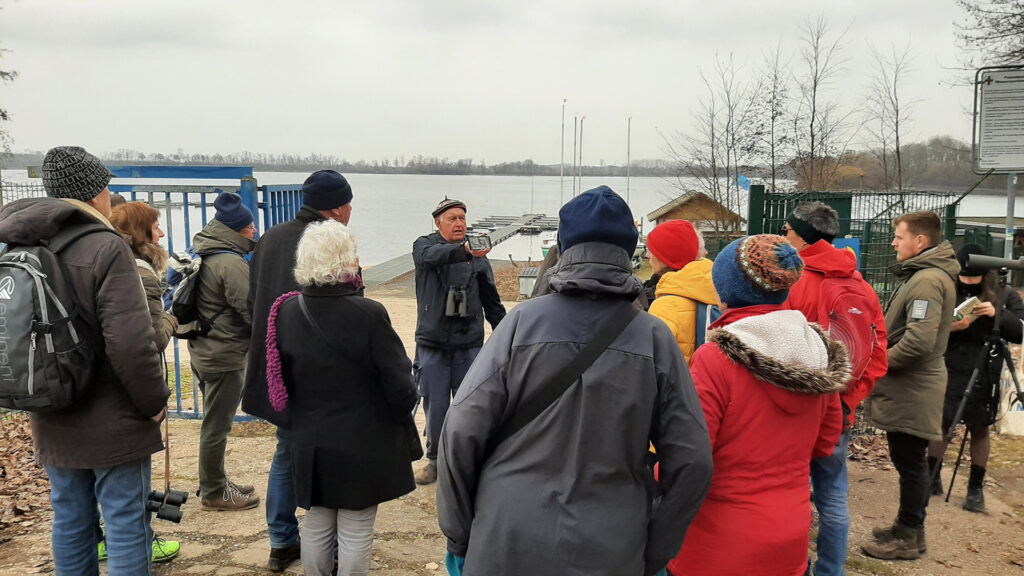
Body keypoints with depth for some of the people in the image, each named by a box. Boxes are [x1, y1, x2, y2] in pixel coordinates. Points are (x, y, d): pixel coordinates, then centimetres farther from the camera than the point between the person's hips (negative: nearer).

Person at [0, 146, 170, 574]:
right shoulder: (106, 249, -19)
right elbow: (131, 343, -25)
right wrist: (154, 401, -11)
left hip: (52, 423, 7)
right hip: (113, 424, -7)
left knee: (70, 523, 18)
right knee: (126, 524, 4)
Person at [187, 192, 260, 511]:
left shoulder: (201, 254, 9)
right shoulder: (230, 263, -21)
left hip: (203, 351, 10)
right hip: (225, 356, -10)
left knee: (214, 422, 20)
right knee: (217, 425, 2)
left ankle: (216, 483, 33)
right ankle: (214, 492, 14)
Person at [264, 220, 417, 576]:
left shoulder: (286, 312, -4)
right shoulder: (369, 315, -21)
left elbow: (279, 379, 7)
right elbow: (399, 385, -16)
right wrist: (403, 424, 3)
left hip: (309, 443, 5)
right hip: (363, 447, -5)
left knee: (316, 526, 18)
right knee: (356, 533, 8)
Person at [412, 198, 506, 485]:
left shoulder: (478, 257, 6)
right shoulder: (424, 245, 0)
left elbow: (492, 302, 12)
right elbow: (431, 256, -27)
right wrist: (463, 250, -45)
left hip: (469, 344, 1)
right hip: (432, 343, -1)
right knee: (435, 406, 5)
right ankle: (436, 460, 23)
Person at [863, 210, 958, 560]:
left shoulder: (928, 280, -20)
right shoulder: (922, 275, 13)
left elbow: (919, 341, -28)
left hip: (911, 391, -10)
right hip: (907, 388, 10)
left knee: (910, 462, 1)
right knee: (908, 461, 17)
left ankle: (907, 537, 13)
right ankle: (909, 529, 29)